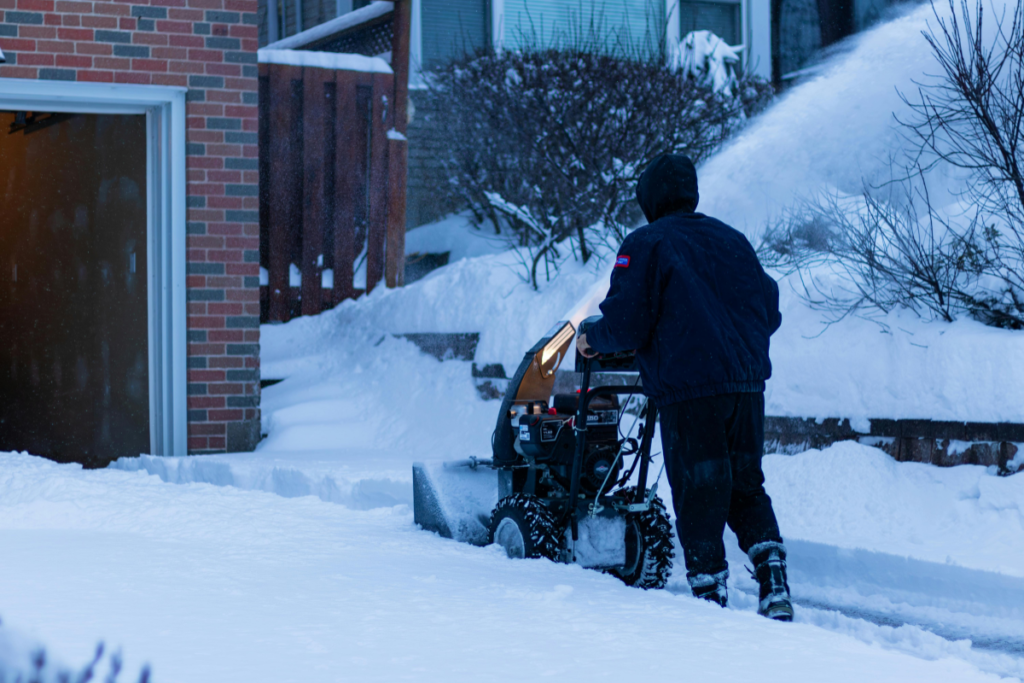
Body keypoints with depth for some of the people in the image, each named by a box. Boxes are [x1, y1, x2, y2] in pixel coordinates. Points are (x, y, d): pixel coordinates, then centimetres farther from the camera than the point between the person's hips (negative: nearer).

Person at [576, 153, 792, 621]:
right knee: (746, 488, 16)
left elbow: (626, 321, -9)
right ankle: (774, 583, 2)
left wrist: (593, 340, 10)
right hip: (747, 384, 5)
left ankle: (711, 597, 2)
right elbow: (769, 310, 19)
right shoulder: (732, 240, 17)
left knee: (698, 497, 2)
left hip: (687, 388, -5)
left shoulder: (645, 244, -1)